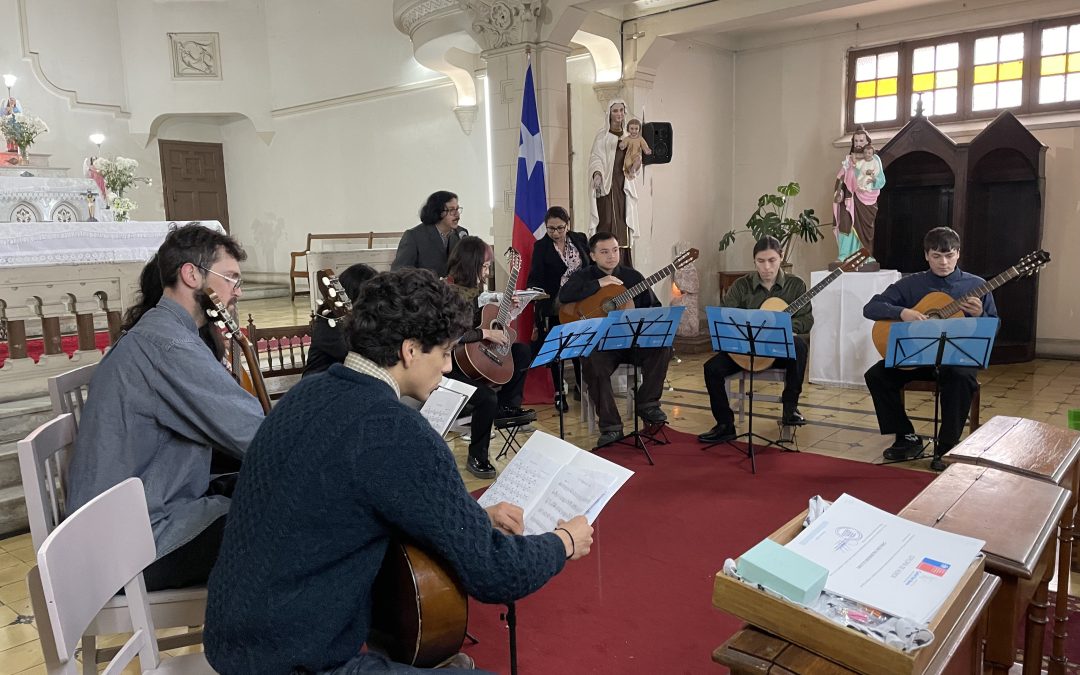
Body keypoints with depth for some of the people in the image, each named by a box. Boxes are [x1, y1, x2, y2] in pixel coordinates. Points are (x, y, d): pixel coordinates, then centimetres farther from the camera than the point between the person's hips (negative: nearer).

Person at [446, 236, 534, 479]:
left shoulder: (472, 288, 7)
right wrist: (486, 333, -27)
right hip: (450, 365, -9)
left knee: (522, 351, 11)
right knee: (487, 397, -27)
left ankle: (508, 406, 16)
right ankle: (477, 457, -7)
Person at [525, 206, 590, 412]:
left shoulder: (580, 240, 5)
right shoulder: (541, 247, -3)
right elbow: (536, 277, -10)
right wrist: (533, 290, -31)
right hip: (554, 308, -2)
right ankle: (559, 393, 19)